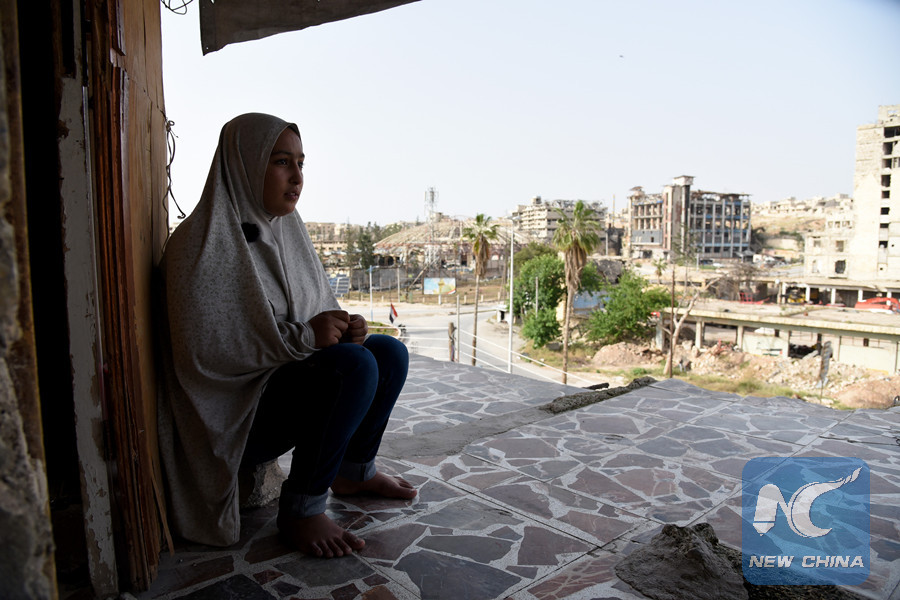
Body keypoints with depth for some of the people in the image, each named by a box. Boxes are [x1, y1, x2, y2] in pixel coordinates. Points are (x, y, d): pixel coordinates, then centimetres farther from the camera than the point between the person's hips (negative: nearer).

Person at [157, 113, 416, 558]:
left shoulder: (286, 228, 7)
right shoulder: (202, 244, -19)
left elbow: (319, 313, 13)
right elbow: (201, 350, -25)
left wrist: (344, 328, -11)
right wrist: (302, 336, -28)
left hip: (287, 378, 9)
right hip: (230, 414, -8)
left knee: (390, 353, 1)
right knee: (354, 367, -29)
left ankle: (354, 471, 18)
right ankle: (301, 510, -12)